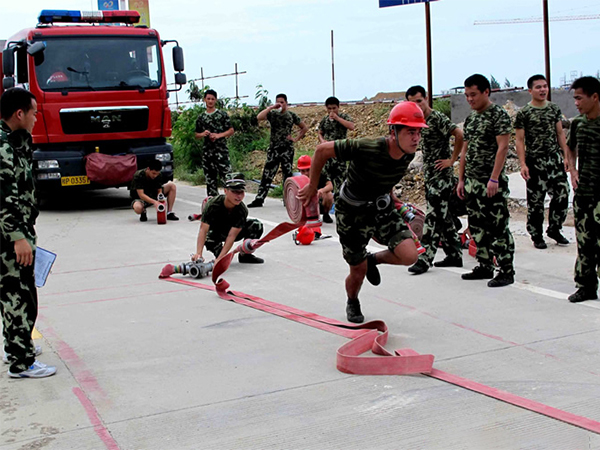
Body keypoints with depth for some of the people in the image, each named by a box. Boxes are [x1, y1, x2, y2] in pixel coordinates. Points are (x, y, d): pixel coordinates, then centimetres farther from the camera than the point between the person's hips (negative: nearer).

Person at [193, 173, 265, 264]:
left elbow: (231, 235, -34)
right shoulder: (213, 205, -32)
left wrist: (219, 258, -45)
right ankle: (219, 252, -5)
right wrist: (198, 254, -51)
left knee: (256, 225, -22)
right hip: (216, 232, -2)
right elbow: (203, 229, -37)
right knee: (208, 239, -39)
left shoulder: (242, 210, -28)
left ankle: (245, 255, -3)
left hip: (234, 231, 2)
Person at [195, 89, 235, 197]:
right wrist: (203, 134, -4)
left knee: (226, 176, -13)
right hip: (207, 150, 4)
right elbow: (197, 135, 18)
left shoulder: (222, 114, 4)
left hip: (221, 149, -4)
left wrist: (218, 135, -11)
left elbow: (231, 131, 2)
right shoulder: (201, 117, 13)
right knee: (210, 177, 6)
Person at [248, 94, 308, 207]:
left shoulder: (292, 115, 6)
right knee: (267, 174, -3)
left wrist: (296, 139, 4)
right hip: (273, 148, 0)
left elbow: (305, 128, 15)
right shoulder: (272, 114, 5)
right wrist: (271, 107, -13)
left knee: (287, 175, 4)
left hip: (287, 148, 0)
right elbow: (259, 117, -14)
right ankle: (259, 199, -3)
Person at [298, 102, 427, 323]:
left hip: (382, 207, 5)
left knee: (409, 255, -16)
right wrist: (312, 187, -12)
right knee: (358, 272, 4)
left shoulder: (408, 155, -14)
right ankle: (352, 304, 40)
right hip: (352, 211, -5)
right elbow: (322, 150, -22)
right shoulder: (365, 149, -34)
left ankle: (373, 259, 18)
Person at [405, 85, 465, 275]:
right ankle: (454, 255, 19)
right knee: (445, 218, 12)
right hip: (429, 175, 9)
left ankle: (425, 259, -8)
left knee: (433, 217, -9)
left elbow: (460, 135, -24)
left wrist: (452, 160, -18)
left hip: (441, 175, -9)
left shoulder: (438, 118, -14)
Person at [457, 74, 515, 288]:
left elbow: (503, 147, -14)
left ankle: (506, 271, 1)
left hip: (492, 183, -8)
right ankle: (485, 267, 22)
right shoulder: (470, 119, 15)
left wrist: (494, 178, -20)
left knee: (498, 227, -6)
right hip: (472, 182, 8)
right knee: (477, 227, 12)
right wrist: (461, 179, 14)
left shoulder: (499, 115, -8)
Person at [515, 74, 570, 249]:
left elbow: (560, 134, 13)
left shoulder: (555, 109, 9)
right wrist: (523, 164, -13)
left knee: (562, 194, 0)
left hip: (555, 159, 4)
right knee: (535, 200, 2)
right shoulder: (524, 113, -5)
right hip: (535, 161, -4)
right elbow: (520, 140, -5)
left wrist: (566, 156, 6)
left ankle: (554, 229, 18)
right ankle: (536, 236, 14)